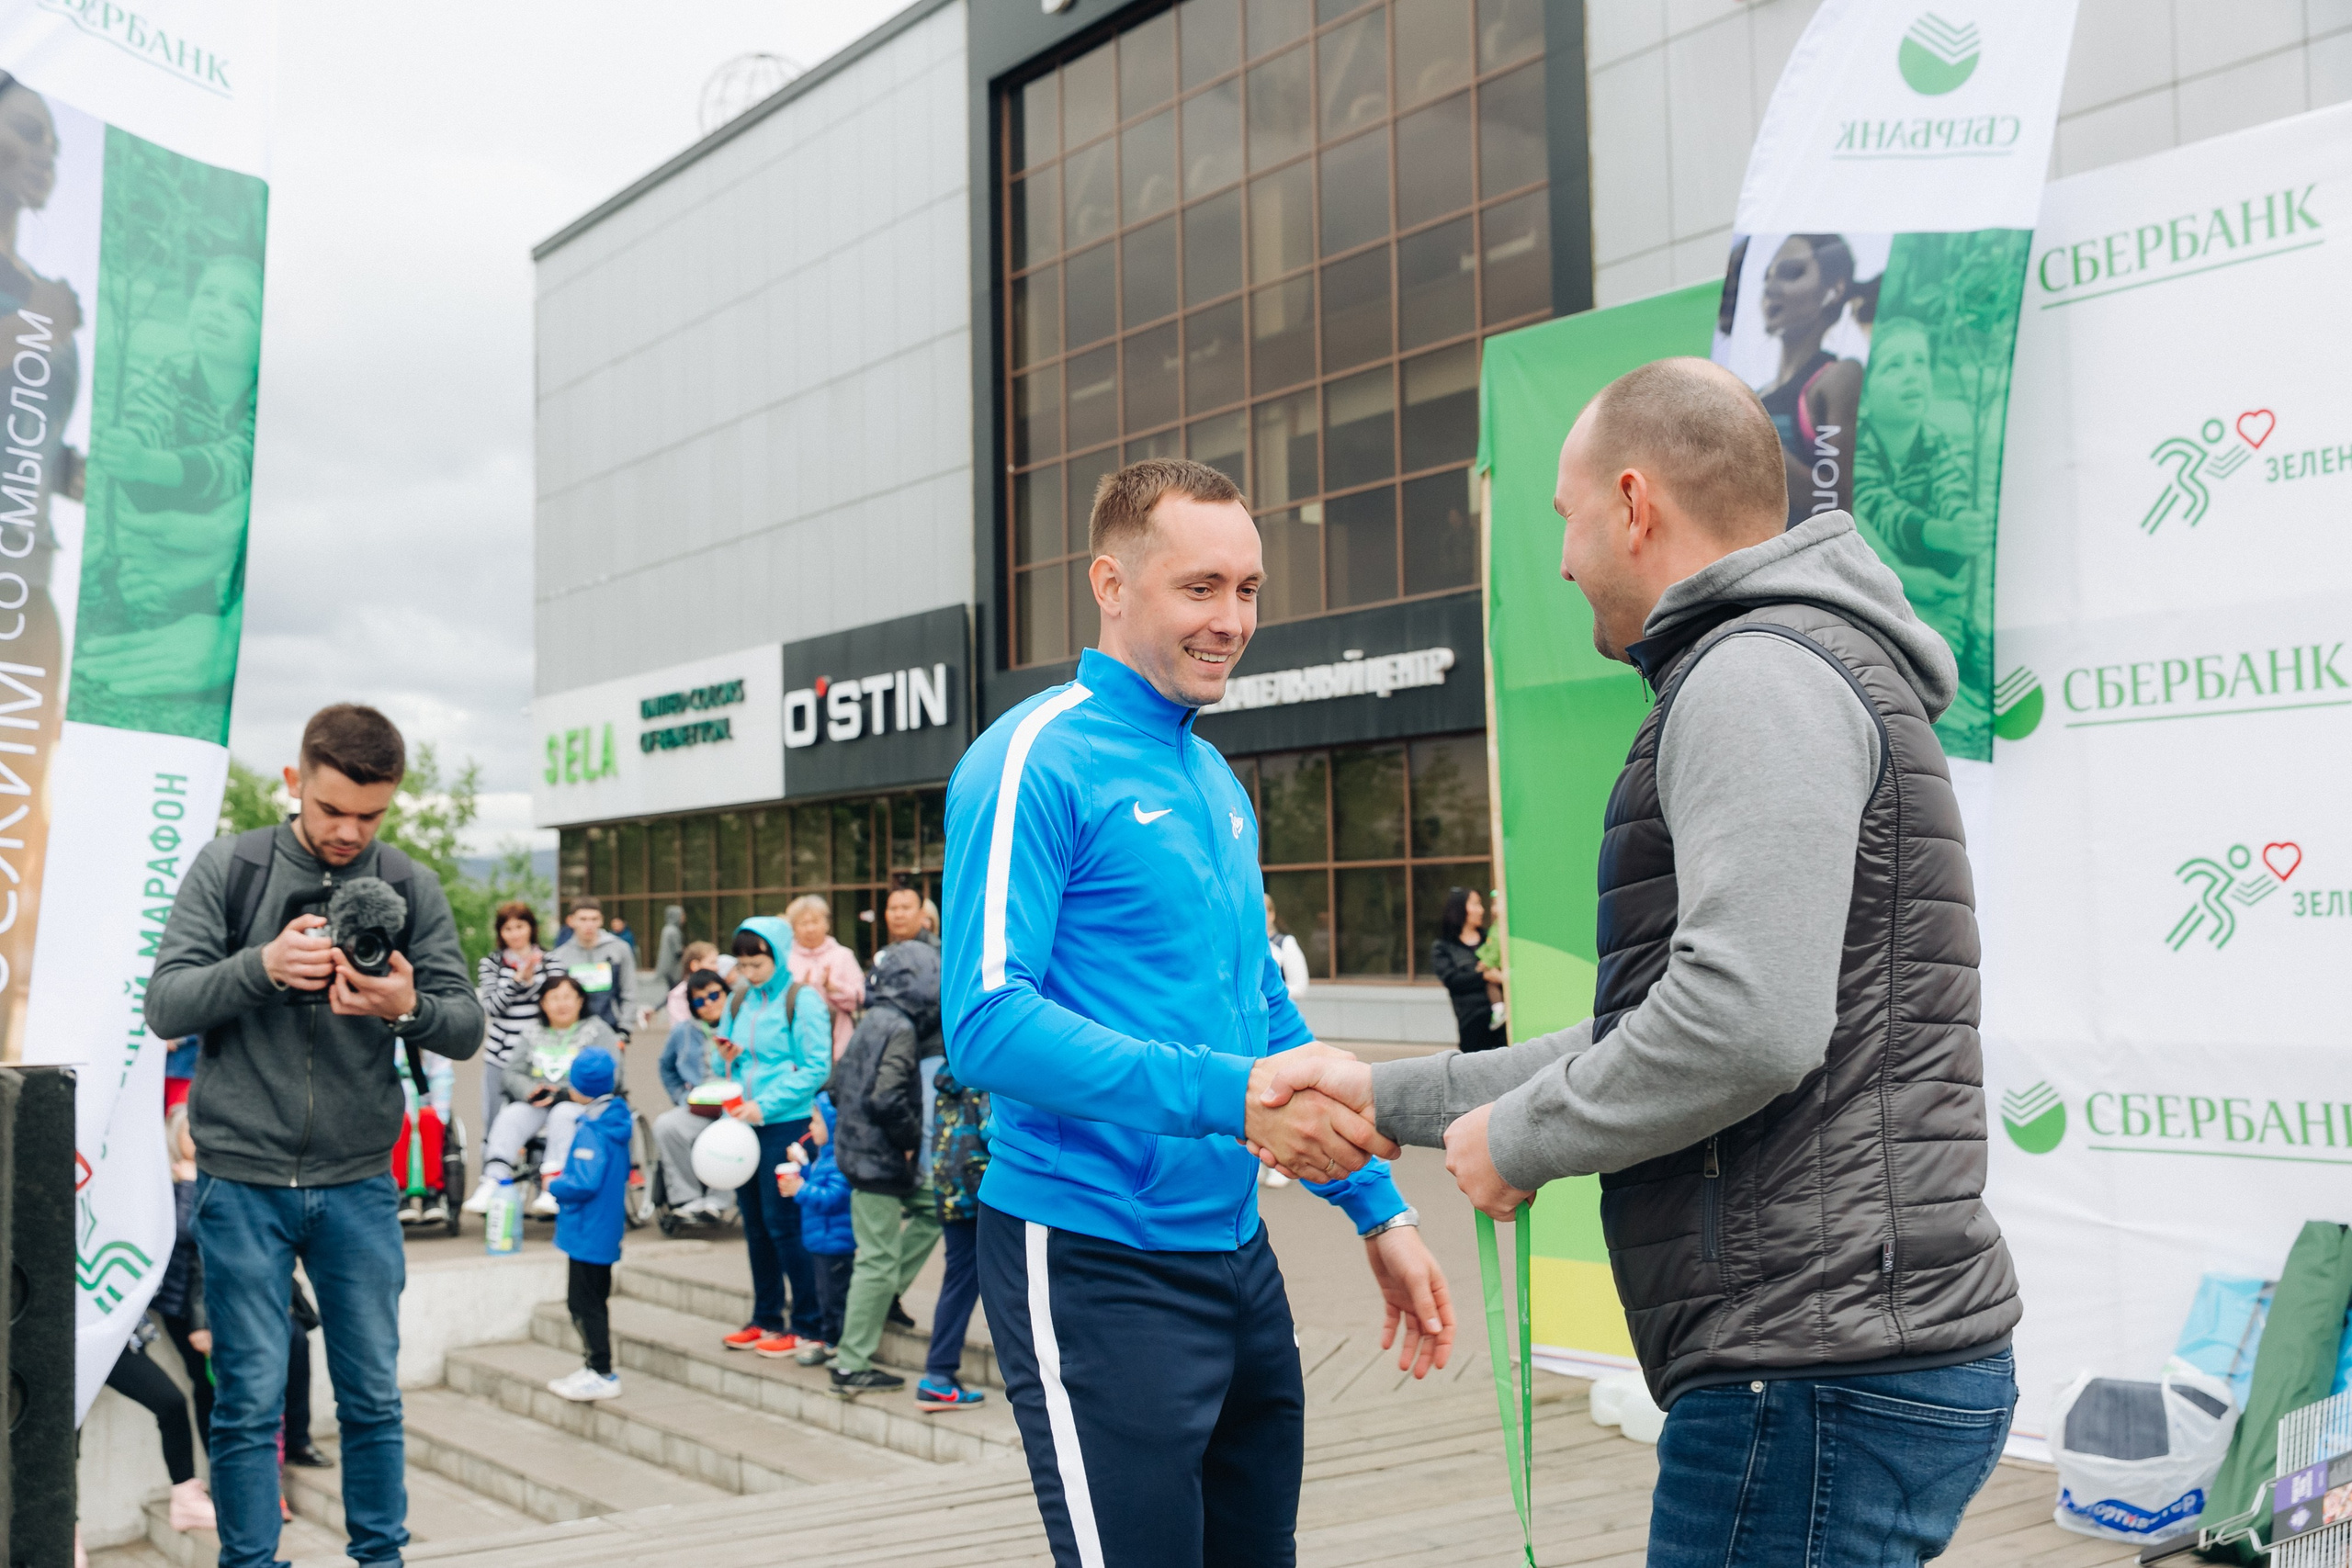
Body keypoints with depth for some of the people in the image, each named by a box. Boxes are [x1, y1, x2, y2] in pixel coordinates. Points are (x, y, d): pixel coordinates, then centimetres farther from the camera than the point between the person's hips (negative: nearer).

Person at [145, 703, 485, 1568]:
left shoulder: (411, 888, 2)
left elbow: (467, 1028, -1)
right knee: (250, 1400, 2)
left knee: (373, 1395, 9)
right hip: (242, 1176, -1)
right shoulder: (226, 868, -1)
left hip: (359, 1181, 2)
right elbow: (165, 1005, -7)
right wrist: (261, 966, -24)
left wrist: (408, 1008, -23)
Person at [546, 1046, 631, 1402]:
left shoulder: (590, 1131, -21)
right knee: (591, 1301, 18)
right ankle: (595, 1368, 27)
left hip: (587, 1233, -10)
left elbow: (585, 1183, -28)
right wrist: (563, 1182, 17)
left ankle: (601, 1374, 1)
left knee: (584, 1303, -2)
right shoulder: (617, 1123, 8)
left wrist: (554, 1186, -10)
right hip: (605, 1231, 10)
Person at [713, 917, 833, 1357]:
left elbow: (816, 1068, -13)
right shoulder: (740, 1001, 12)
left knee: (781, 1222, -6)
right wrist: (726, 1057, -3)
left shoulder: (801, 1000, -8)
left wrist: (765, 1105, -18)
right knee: (755, 1223, 12)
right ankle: (765, 1317, 23)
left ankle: (808, 1324, 3)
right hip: (744, 1123, 7)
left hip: (785, 1124, -7)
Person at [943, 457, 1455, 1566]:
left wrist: (1378, 1209, 15)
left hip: (1237, 1255, 8)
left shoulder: (1216, 782, 13)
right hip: (1094, 1266, -8)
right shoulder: (1039, 759, -11)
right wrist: (1231, 1095, -27)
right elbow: (987, 1025, -21)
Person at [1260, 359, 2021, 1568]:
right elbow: (1642, 1042, 25)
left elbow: (1745, 1021, -26)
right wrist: (1393, 1099, 23)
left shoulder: (1760, 675, -12)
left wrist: (1519, 1138, -10)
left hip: (1818, 1375, -10)